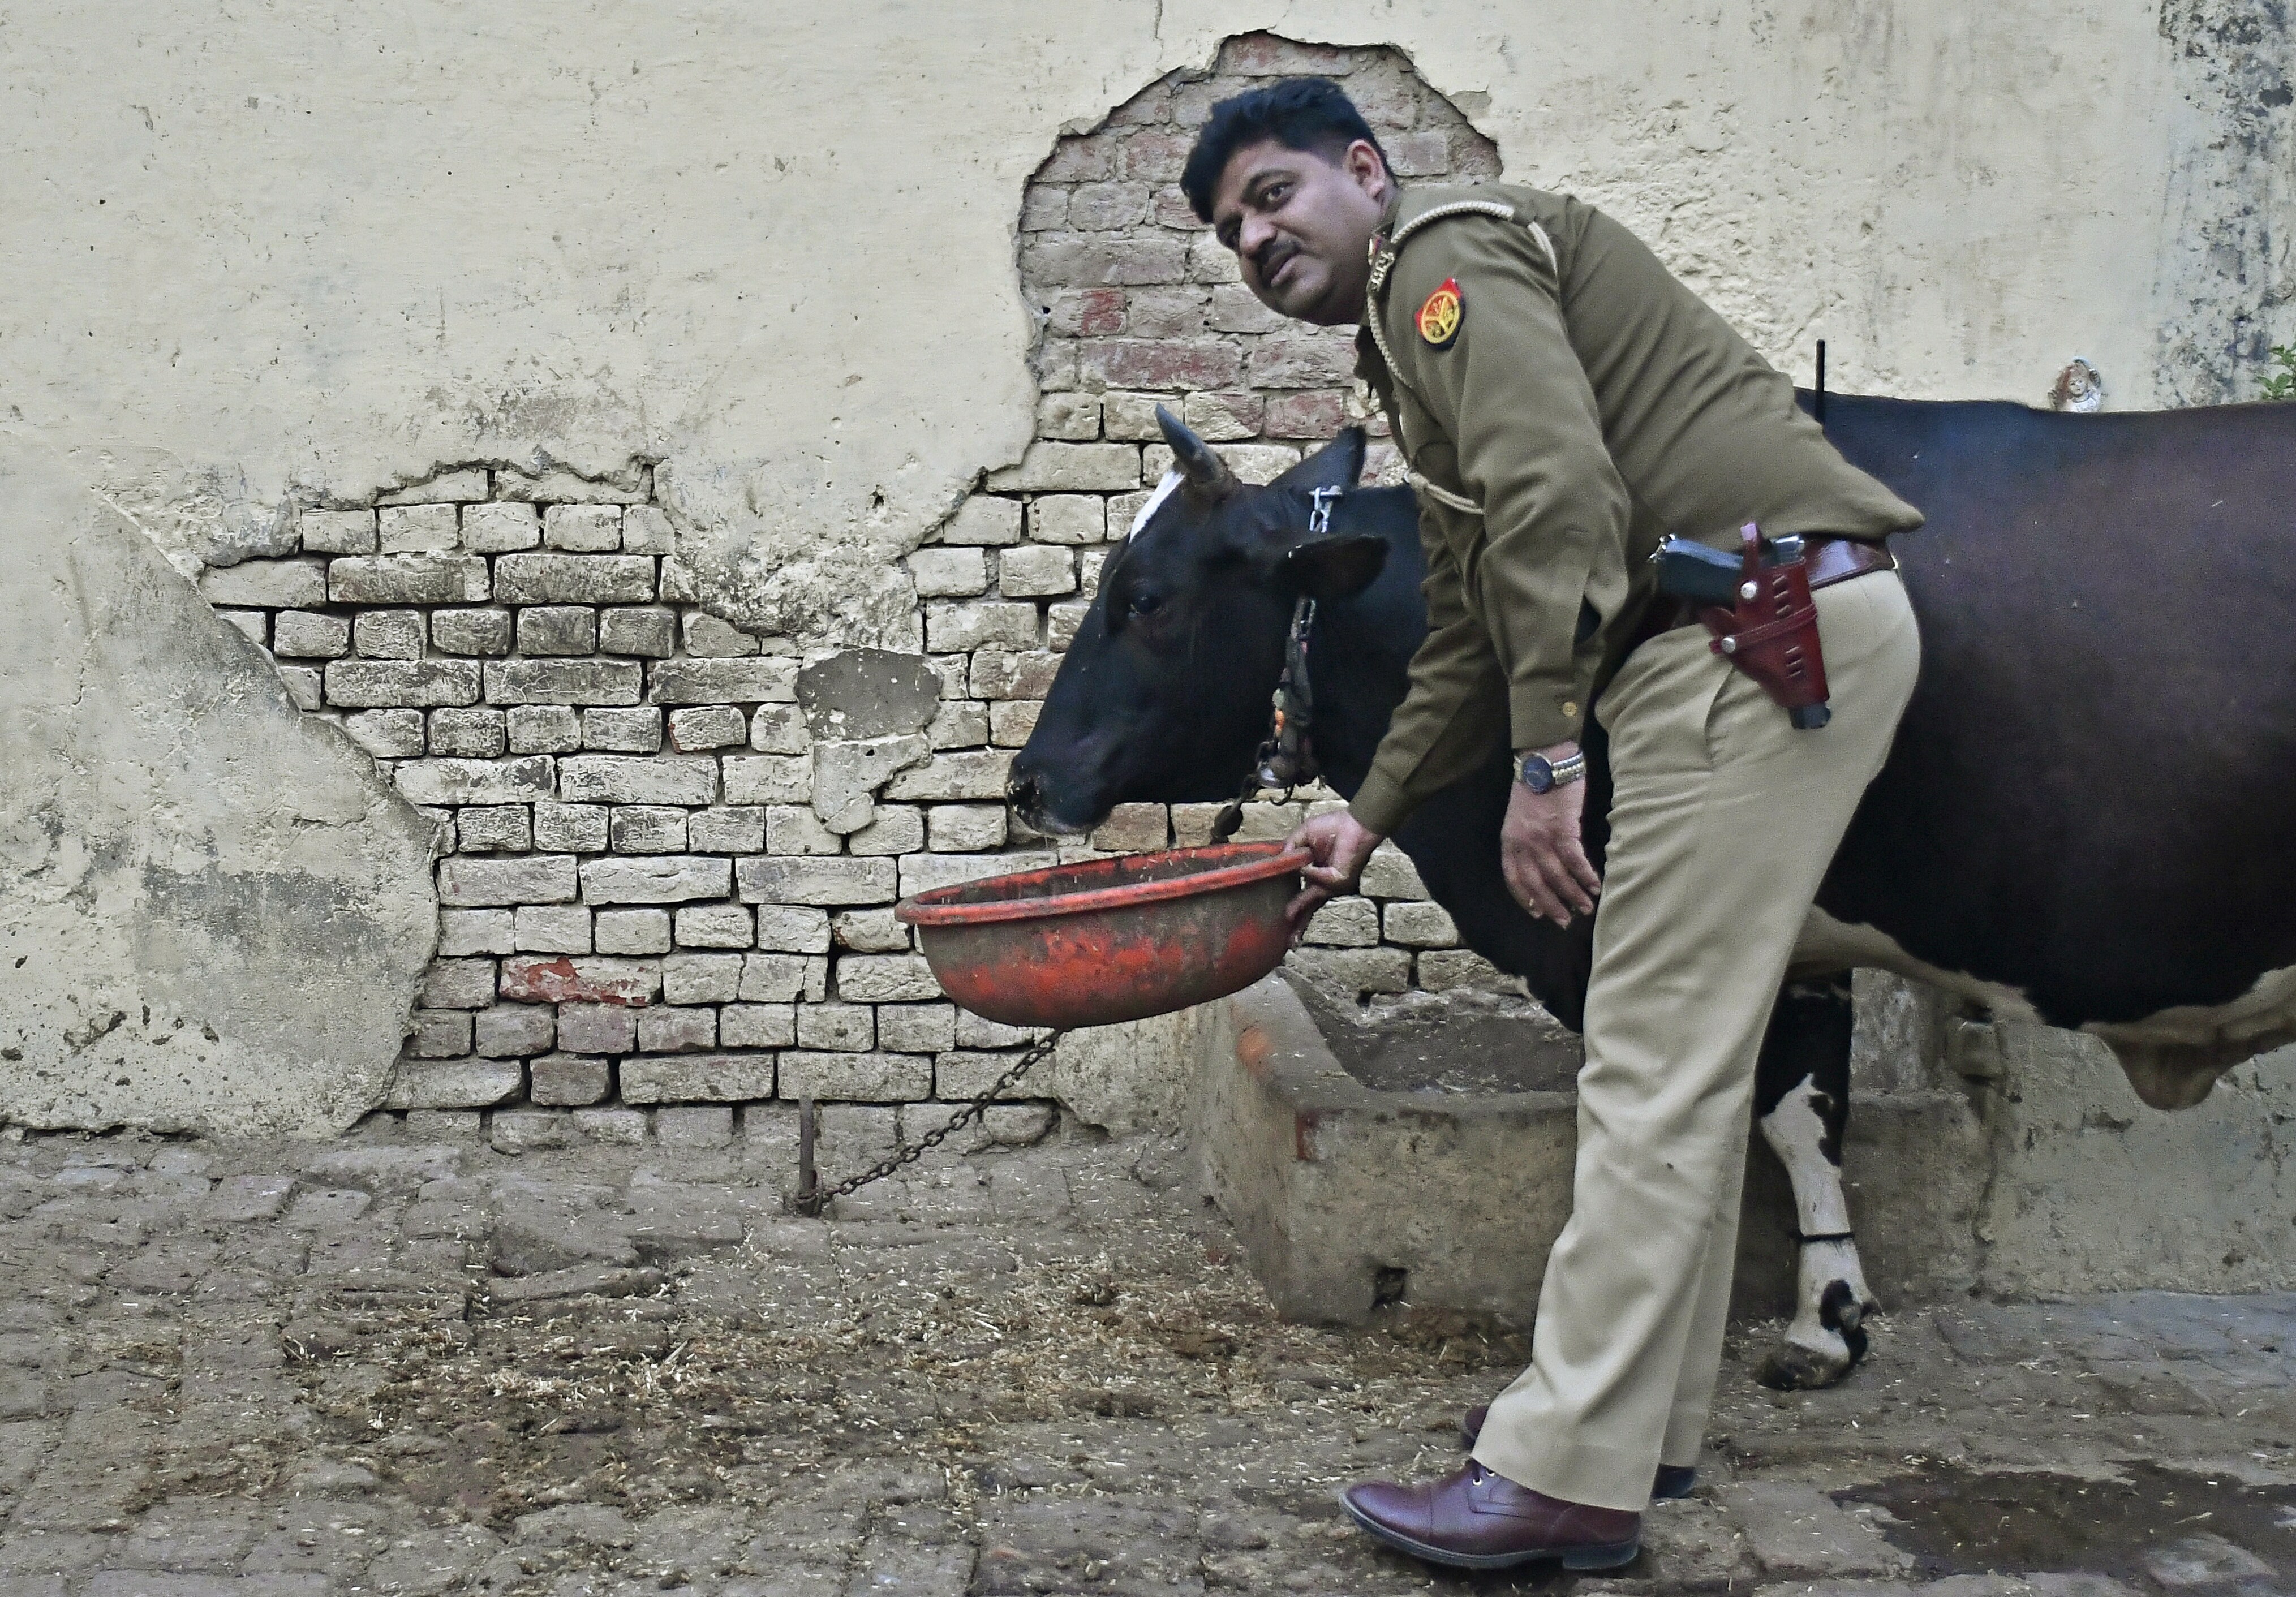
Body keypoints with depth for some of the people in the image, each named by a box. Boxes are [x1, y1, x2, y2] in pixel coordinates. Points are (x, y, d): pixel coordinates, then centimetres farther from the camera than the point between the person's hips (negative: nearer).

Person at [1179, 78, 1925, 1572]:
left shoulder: (1448, 247, -4)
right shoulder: (1418, 348, 27)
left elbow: (1557, 487, -20)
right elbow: (1473, 630, 30)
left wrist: (1547, 752, -23)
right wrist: (1373, 813, 29)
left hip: (1766, 620, -11)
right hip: (1760, 646, 11)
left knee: (1655, 1067, -10)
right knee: (1687, 1053, 14)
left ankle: (1567, 1477, -5)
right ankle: (1647, 1416, 24)